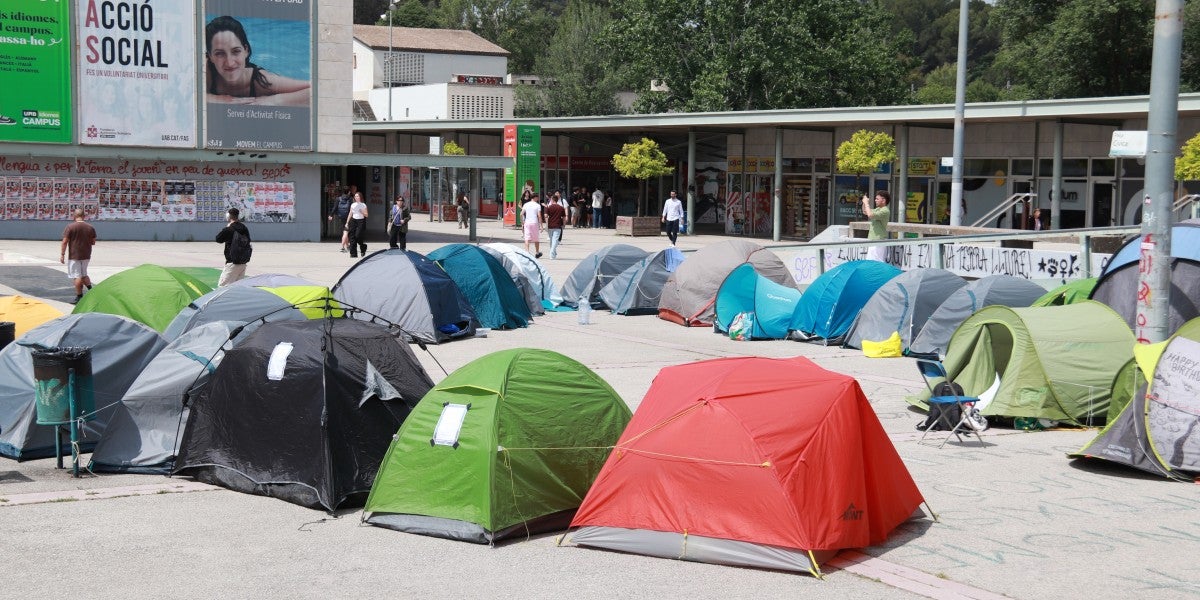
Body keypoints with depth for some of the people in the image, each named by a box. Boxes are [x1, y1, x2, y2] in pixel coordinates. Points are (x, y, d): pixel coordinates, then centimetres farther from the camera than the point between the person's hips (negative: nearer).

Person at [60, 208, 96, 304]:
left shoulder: (70, 227, -10)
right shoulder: (90, 228, 2)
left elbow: (65, 242, -11)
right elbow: (93, 242, 7)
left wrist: (62, 254, -6)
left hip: (74, 256, -4)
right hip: (86, 256, 4)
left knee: (77, 276, 0)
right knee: (84, 274, 21)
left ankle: (79, 297, 3)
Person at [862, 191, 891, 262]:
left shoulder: (885, 211, -16)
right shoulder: (878, 209, 15)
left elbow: (870, 215, -29)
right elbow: (865, 211, 29)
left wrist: (867, 203, -17)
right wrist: (864, 202, 10)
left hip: (879, 242, -10)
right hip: (873, 240, 10)